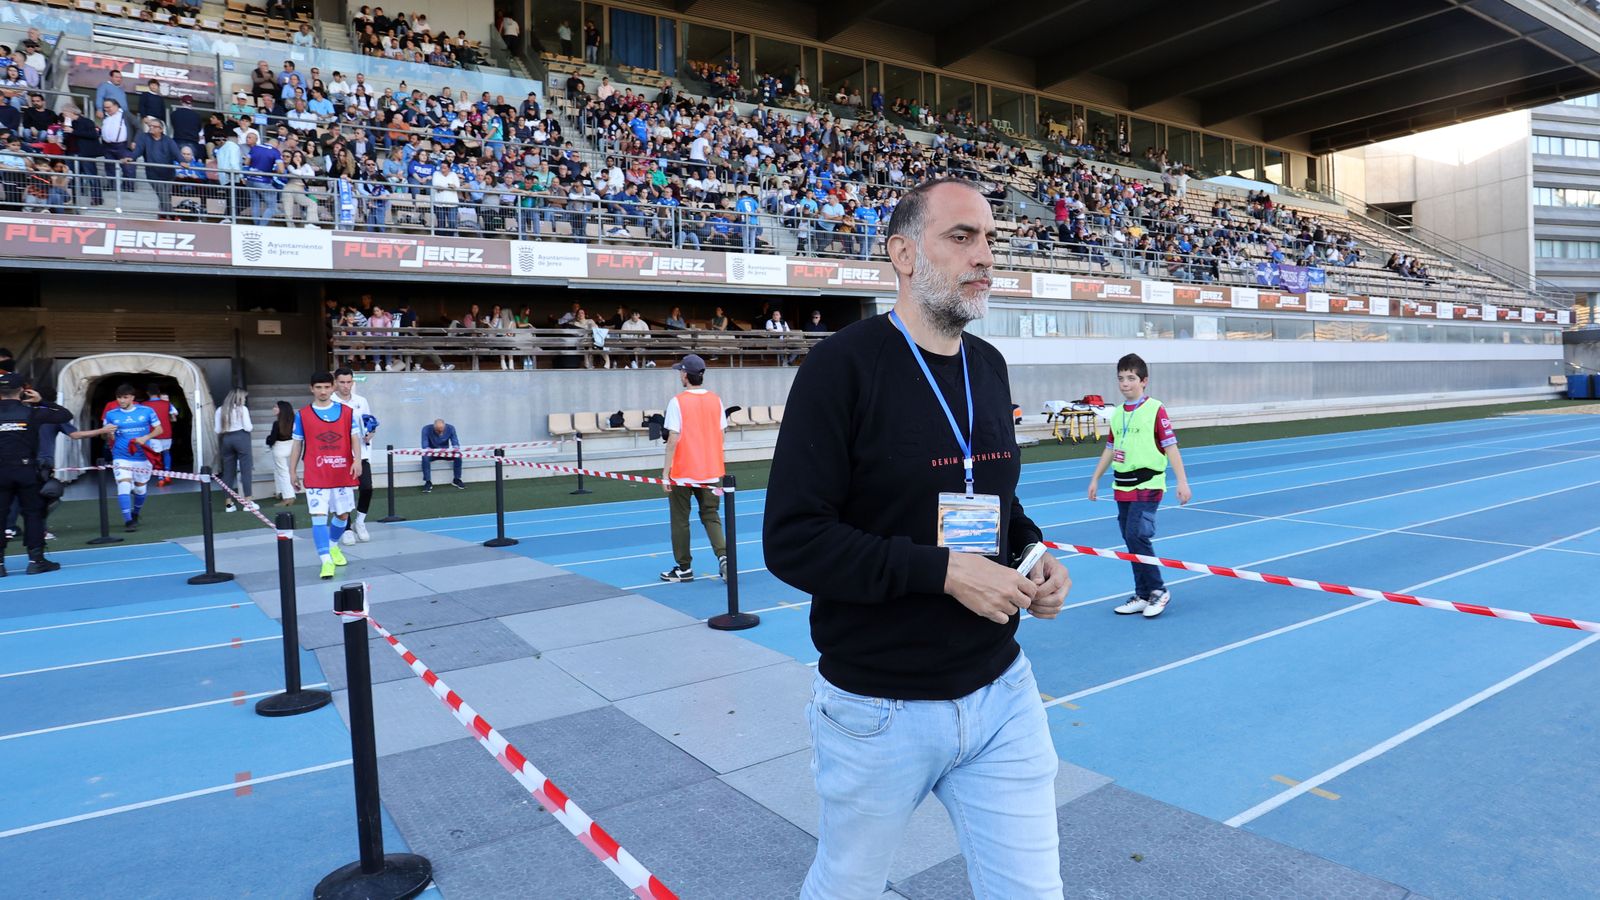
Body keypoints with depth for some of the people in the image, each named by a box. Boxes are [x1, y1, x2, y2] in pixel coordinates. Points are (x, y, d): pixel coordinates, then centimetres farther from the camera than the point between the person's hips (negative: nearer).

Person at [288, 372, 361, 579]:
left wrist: (357, 460, -14)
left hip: (343, 474, 2)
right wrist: (292, 471, 7)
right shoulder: (302, 415, 3)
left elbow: (354, 437, 1)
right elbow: (297, 444, 8)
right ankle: (326, 561, -11)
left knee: (342, 514, 13)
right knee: (319, 516, -11)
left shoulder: (347, 411, 4)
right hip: (315, 476, -2)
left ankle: (333, 546, 39)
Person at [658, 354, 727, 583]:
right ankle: (723, 556, -7)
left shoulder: (677, 402, -12)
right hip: (711, 471, 4)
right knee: (711, 517, 12)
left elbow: (674, 438, -15)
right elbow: (721, 432, 7)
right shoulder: (715, 400, 3)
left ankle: (684, 568, 16)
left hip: (683, 472, -4)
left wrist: (666, 471, -10)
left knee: (680, 520, 9)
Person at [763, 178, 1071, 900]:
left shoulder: (989, 366, 6)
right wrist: (943, 570, -24)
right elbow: (792, 541, -20)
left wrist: (1033, 553, 0)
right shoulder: (845, 364, -16)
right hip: (878, 707, -5)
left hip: (1000, 693, 5)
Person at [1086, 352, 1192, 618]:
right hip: (1123, 486, 7)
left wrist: (1182, 481, -14)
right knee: (1132, 541, 9)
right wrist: (1095, 479, 21)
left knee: (1137, 535, -16)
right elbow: (1110, 449, 20)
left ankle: (1159, 591, 1)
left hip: (1147, 484, -7)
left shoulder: (1155, 409, -8)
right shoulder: (1117, 413, 11)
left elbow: (1170, 446, -10)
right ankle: (1143, 596, 20)